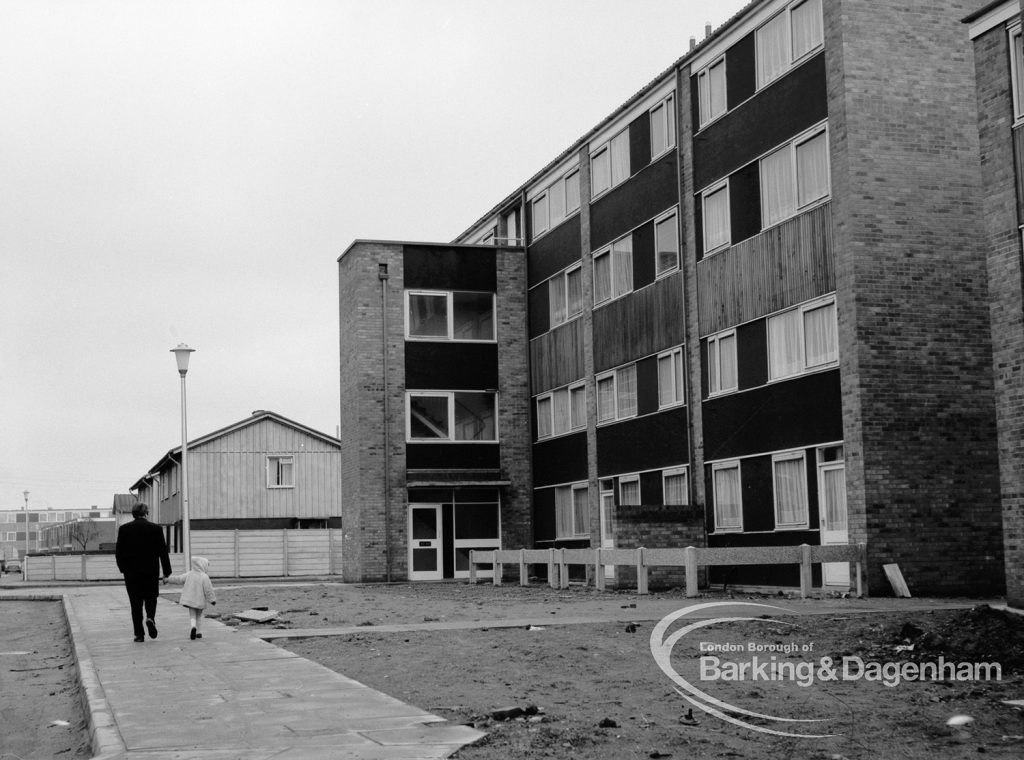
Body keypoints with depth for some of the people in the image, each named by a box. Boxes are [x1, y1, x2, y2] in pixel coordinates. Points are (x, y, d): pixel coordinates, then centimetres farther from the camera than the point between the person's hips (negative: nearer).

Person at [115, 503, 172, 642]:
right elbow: (163, 551, -3)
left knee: (136, 603, 7)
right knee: (151, 598, 16)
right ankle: (150, 618, -12)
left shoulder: (124, 529, -2)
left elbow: (119, 552, 0)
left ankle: (139, 633, 4)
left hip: (131, 573, 0)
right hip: (151, 572, 0)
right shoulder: (156, 529, -4)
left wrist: (123, 568, 14)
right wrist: (166, 572, 2)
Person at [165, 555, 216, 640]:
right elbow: (208, 589, -14)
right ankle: (199, 632, 13)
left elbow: (179, 579, 7)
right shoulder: (204, 577, -14)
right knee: (199, 616, 16)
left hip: (190, 599, 2)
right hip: (200, 600, -2)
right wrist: (212, 599, -5)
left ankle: (193, 627, -23)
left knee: (192, 615, 5)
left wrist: (168, 580, 20)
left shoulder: (189, 574, -1)